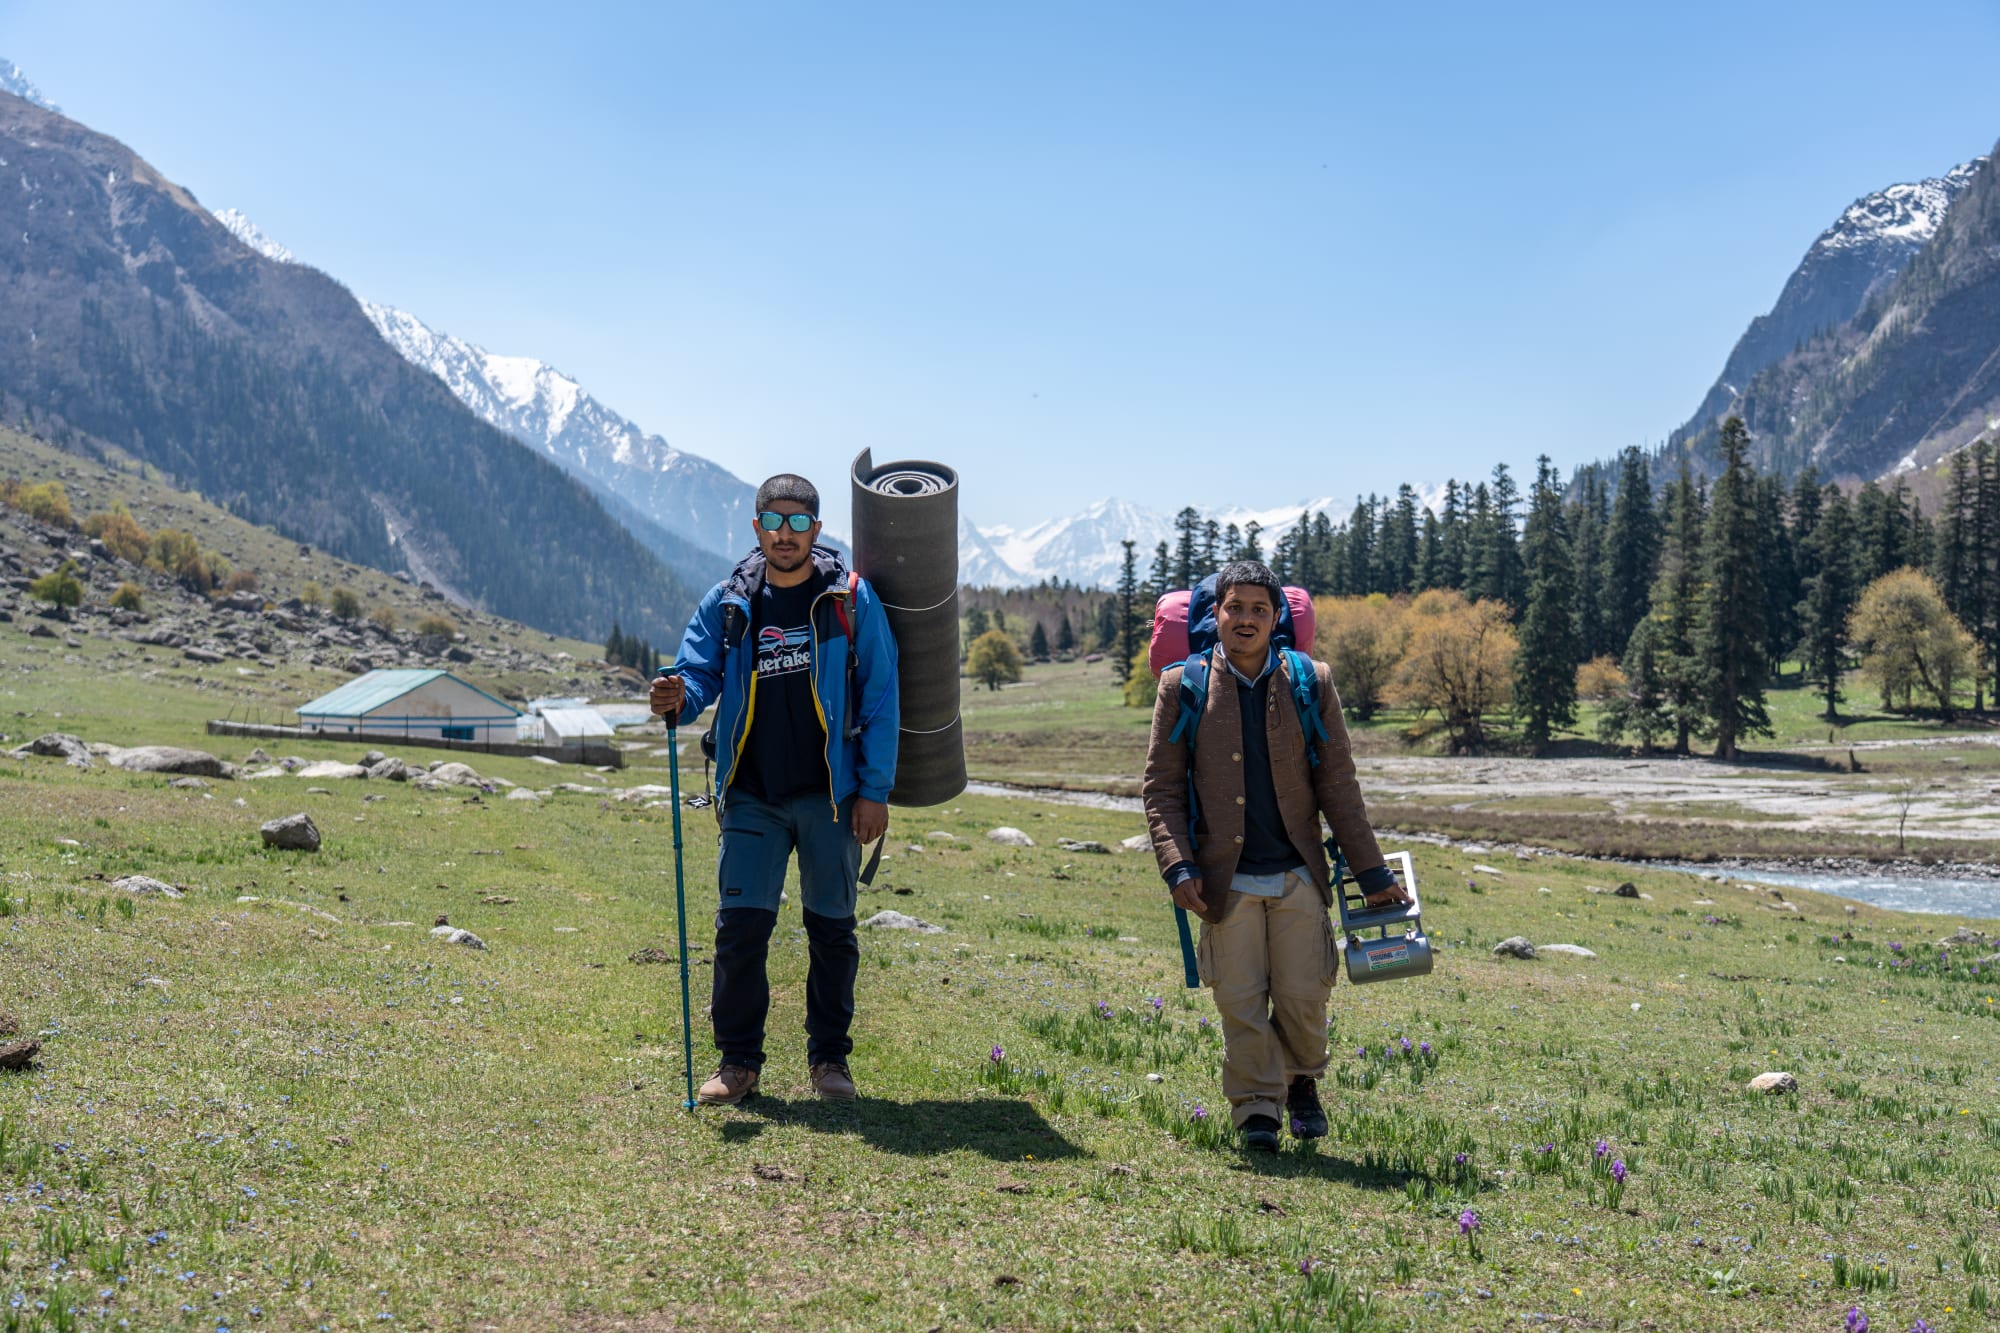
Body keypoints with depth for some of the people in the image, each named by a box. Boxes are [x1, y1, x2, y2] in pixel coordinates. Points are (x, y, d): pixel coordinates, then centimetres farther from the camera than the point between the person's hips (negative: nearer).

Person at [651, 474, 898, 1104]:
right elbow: (700, 671, 3)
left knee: (832, 927, 8)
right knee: (740, 924, -4)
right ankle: (739, 1060, 10)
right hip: (752, 796, 1)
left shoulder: (851, 599, -1)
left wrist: (875, 790, -6)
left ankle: (829, 1057, 22)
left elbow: (879, 698, -1)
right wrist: (679, 700, -22)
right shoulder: (726, 603, 4)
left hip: (829, 793, -1)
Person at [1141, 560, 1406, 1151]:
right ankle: (1255, 1107, 18)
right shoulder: (1182, 687, 0)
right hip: (1227, 879, -1)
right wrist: (1178, 867, -11)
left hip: (1299, 875, 1)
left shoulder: (1312, 683, 2)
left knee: (1304, 998, 3)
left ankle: (1302, 1082, 32)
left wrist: (1373, 873, 5)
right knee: (1241, 1003, 0)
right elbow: (1161, 787, 1)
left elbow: (1338, 786, 5)